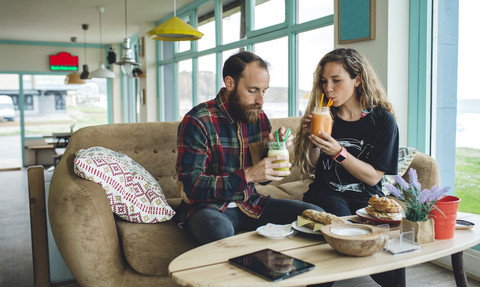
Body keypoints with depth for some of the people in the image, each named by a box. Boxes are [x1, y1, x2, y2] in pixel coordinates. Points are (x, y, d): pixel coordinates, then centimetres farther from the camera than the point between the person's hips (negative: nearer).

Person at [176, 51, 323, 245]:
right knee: (220, 230, -41)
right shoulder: (197, 121, -15)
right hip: (209, 207, -6)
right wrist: (247, 175, -28)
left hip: (250, 204, 6)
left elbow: (263, 179, 13)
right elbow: (192, 186, -21)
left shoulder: (259, 118, 5)